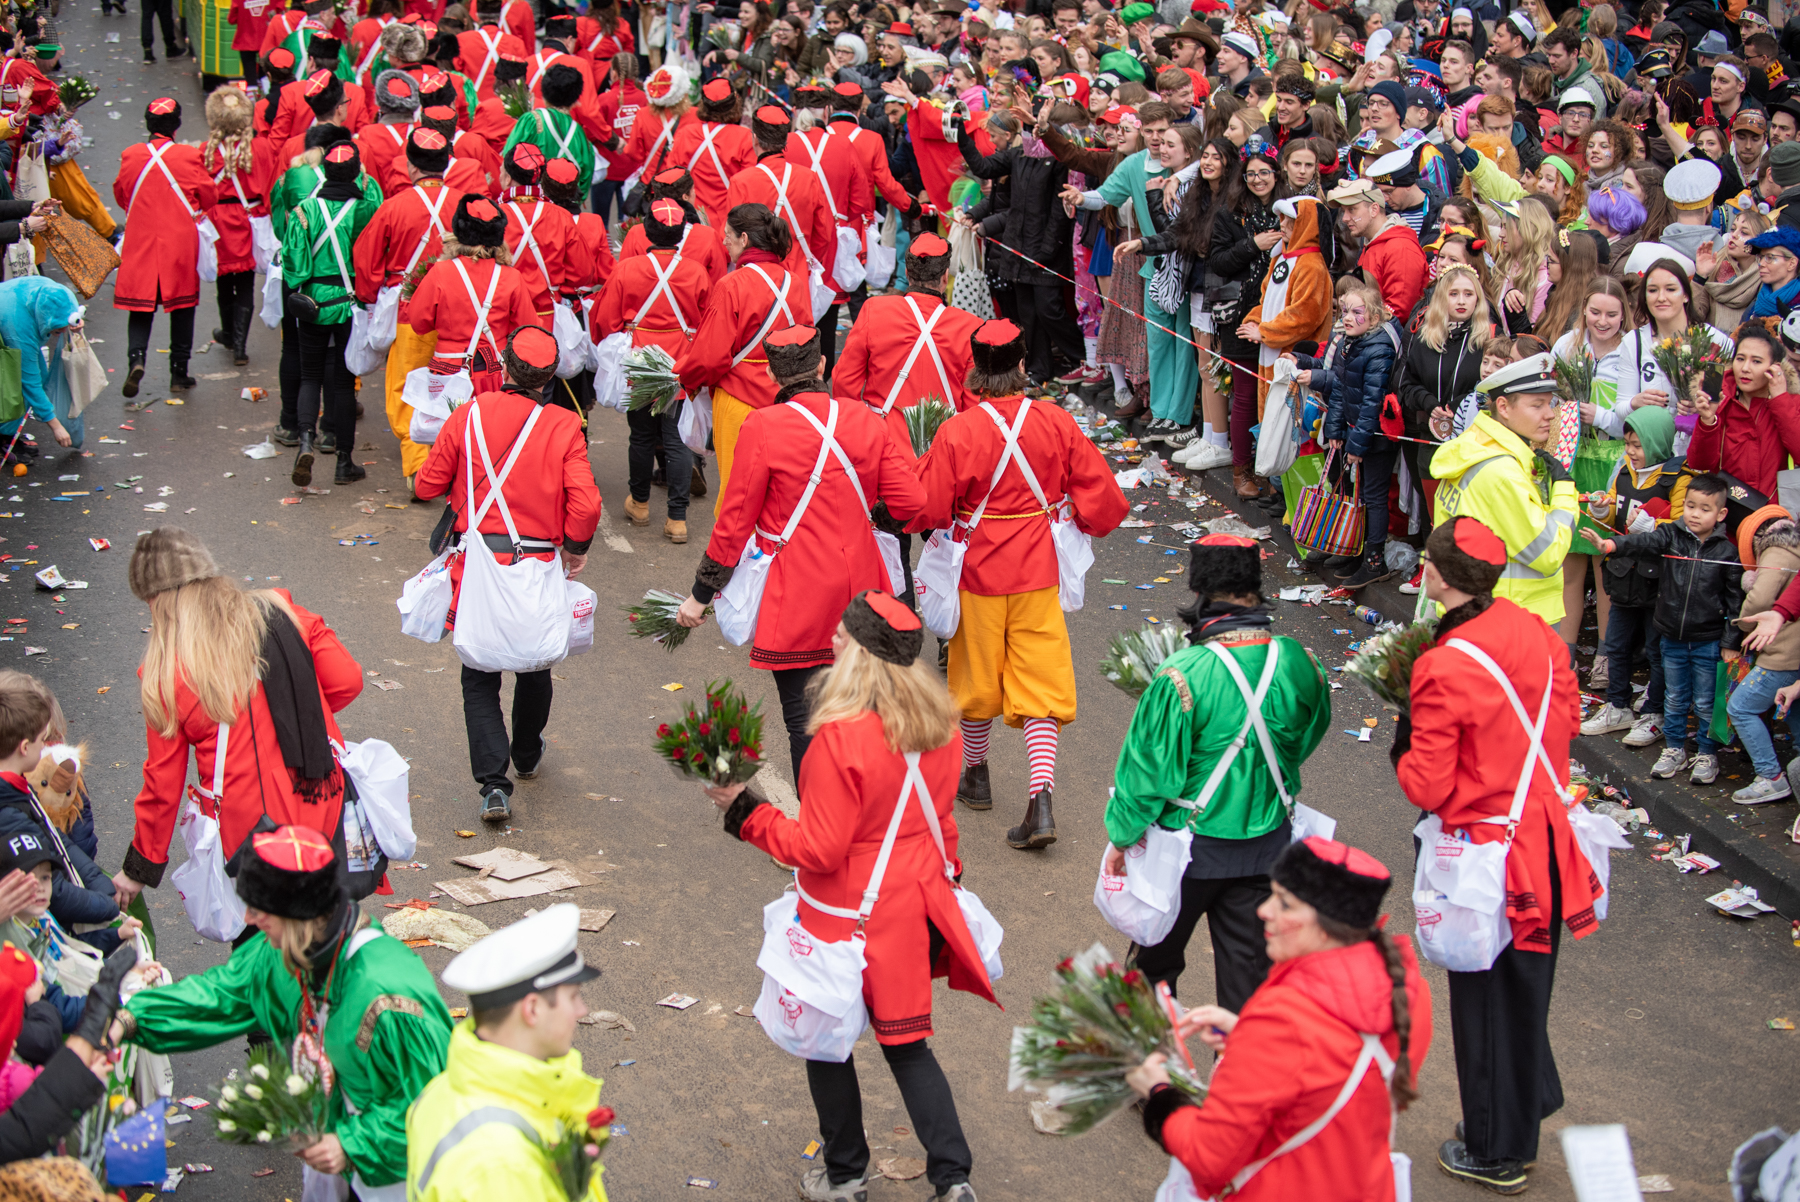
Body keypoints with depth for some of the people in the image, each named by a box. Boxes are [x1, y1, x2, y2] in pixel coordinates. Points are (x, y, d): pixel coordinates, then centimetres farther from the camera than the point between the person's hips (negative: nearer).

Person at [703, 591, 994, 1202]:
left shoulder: (841, 738, -27)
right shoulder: (936, 722, -4)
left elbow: (818, 850, -23)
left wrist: (743, 810, -15)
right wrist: (941, 875, 24)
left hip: (850, 917, -7)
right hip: (915, 902, 7)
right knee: (905, 1042, 18)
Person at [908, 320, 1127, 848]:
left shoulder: (956, 432, -17)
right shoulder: (1057, 424, -8)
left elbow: (928, 510, -13)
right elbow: (1102, 494, -2)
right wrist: (1081, 519, 19)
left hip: (978, 571, -2)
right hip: (1037, 572, 2)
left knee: (977, 676, 17)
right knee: (1040, 683, 4)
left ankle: (975, 776, 36)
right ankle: (1041, 802, -8)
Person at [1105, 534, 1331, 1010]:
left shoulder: (1182, 676, -24)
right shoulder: (1298, 663, -10)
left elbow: (1150, 769, -16)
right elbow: (1306, 741, 8)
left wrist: (1121, 836, -2)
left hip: (1190, 844, -3)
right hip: (1268, 840, 3)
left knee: (1157, 955, 20)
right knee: (1249, 966, 14)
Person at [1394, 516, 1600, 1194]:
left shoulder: (1444, 668, -24)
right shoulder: (1535, 632, -3)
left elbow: (1427, 788, -19)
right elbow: (1566, 719, 11)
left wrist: (1405, 744, -1)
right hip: (1545, 829, 7)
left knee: (1487, 1000, 10)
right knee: (1525, 985, 23)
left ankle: (1496, 1155, 24)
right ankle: (1525, 1111, 39)